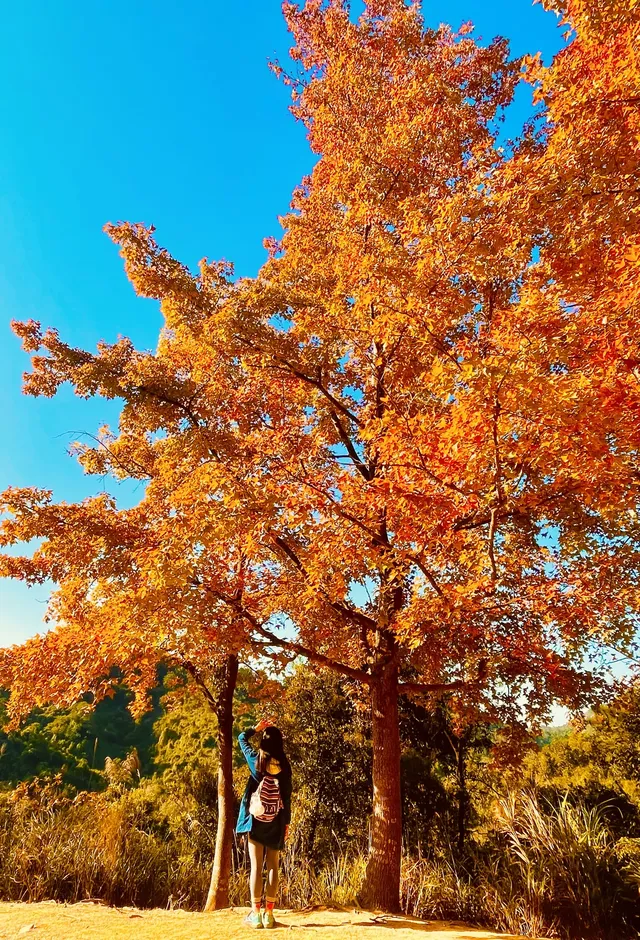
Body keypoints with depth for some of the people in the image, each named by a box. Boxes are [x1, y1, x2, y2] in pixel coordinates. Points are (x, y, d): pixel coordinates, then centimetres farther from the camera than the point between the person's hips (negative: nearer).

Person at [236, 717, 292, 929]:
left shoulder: (256, 760, -8)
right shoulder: (284, 766, -7)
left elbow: (241, 738, 9)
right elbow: (287, 796, -1)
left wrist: (256, 728, 12)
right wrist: (287, 822, 8)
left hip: (256, 820, -1)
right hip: (275, 822, 1)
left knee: (256, 866, 5)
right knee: (273, 867, 10)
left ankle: (256, 913, 8)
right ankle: (269, 913, 12)